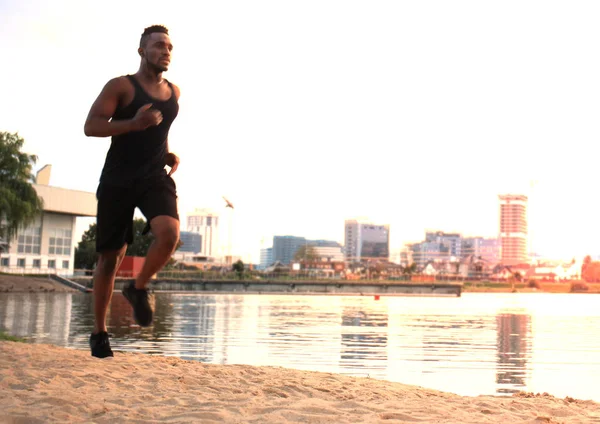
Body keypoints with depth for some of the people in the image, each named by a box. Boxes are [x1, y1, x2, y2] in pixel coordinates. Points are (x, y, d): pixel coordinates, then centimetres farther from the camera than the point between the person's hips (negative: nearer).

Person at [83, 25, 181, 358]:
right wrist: (133, 123, -24)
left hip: (155, 177, 4)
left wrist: (168, 154, 11)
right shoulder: (121, 86, -2)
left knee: (169, 233, -26)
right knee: (111, 256, 2)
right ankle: (99, 333, 18)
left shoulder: (174, 92, 14)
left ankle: (138, 288, 3)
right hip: (118, 180, -3)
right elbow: (91, 126, -10)